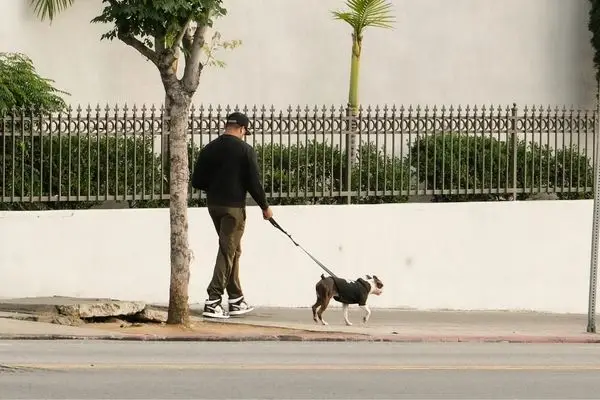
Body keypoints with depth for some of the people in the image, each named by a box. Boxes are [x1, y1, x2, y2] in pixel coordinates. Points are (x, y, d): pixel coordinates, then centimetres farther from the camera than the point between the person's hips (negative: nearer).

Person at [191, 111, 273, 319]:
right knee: (227, 252, -3)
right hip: (233, 206, -6)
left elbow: (197, 181, 6)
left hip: (213, 204, 6)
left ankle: (236, 300, 21)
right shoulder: (245, 150, -9)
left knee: (232, 250, 17)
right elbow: (254, 182, -10)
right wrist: (265, 207, 3)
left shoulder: (209, 149, 5)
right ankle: (213, 302, -11)